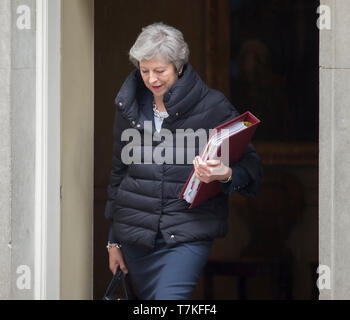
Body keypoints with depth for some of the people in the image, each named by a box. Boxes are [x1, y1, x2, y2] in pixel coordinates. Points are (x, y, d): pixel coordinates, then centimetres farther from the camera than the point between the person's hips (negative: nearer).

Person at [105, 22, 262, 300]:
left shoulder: (213, 107, -2)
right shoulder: (130, 107, 11)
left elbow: (250, 165, -2)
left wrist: (226, 175, -27)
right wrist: (114, 241, 20)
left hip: (189, 235, -4)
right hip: (136, 237, 5)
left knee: (170, 297, -22)